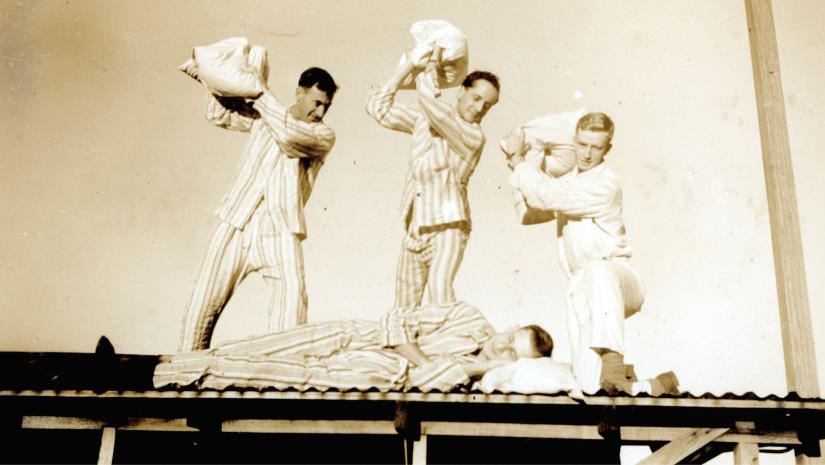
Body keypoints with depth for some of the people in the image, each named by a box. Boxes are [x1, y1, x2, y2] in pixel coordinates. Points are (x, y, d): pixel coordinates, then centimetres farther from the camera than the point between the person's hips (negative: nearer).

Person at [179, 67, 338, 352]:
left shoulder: (324, 135, 2)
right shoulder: (263, 116, 14)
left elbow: (290, 136, -17)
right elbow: (218, 114, 22)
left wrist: (263, 94, -10)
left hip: (279, 230, -3)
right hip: (237, 223, 3)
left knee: (292, 291, -25)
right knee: (205, 299, 3)